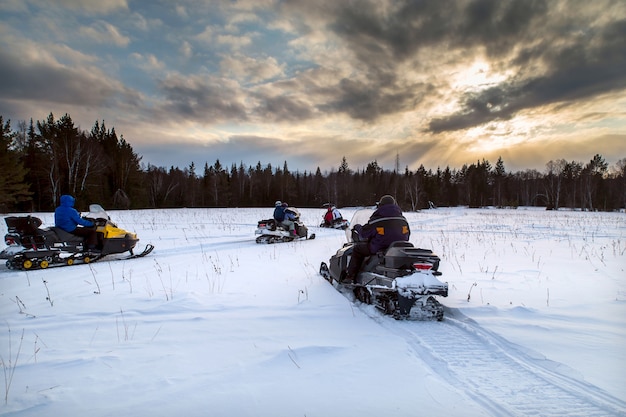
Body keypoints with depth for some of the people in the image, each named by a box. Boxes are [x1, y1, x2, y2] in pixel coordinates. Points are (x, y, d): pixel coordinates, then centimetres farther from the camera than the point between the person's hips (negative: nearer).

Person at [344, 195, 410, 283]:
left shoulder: (376, 219, -8)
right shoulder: (403, 219, 7)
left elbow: (364, 233, 0)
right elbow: (407, 236, 15)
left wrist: (357, 227, 21)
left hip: (379, 249, -5)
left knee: (357, 248, 12)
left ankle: (350, 276, 7)